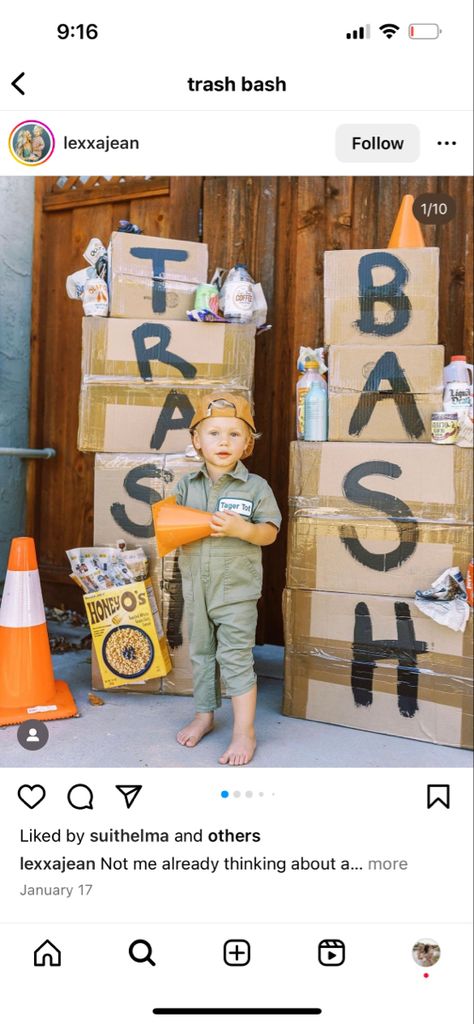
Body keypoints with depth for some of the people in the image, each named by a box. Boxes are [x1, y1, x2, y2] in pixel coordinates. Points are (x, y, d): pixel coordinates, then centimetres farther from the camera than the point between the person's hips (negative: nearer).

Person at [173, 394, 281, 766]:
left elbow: (270, 532, -7)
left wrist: (242, 528, -24)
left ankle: (245, 731, 9)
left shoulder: (256, 487, -6)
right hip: (196, 588, 4)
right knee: (201, 653, 17)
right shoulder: (186, 486, 4)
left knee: (235, 657, -2)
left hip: (237, 589, -4)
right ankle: (204, 715, 35)